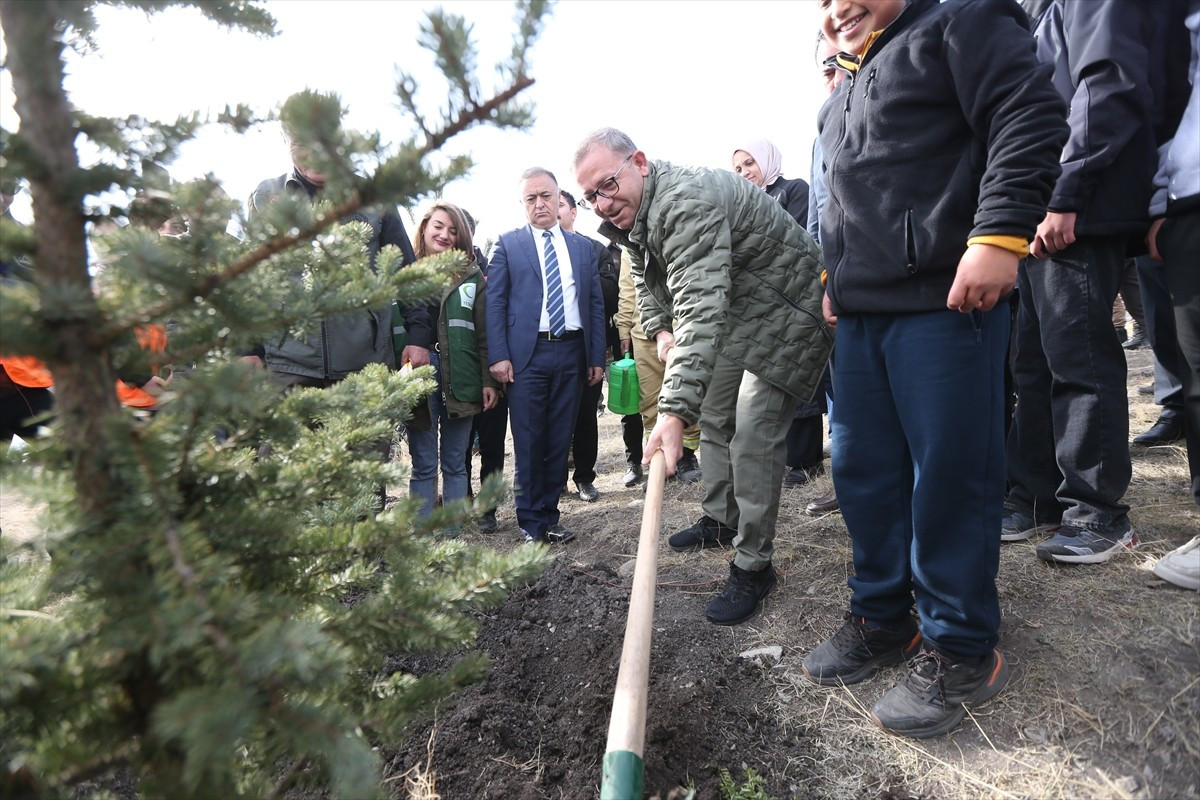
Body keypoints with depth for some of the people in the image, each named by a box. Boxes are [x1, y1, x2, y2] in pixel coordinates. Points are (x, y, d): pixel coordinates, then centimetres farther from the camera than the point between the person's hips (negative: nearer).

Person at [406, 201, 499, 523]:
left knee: (455, 464, 7)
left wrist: (488, 381, -2)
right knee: (423, 465, 3)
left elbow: (484, 333, 5)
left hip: (460, 378, 1)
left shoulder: (472, 276, 9)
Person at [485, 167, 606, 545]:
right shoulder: (508, 244, 6)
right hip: (527, 354, -2)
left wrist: (597, 357, 6)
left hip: (572, 353, 3)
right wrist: (498, 356, -9)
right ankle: (531, 523, 15)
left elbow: (596, 304, 12)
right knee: (529, 443, 2)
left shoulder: (583, 246, 14)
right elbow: (494, 302, 0)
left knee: (559, 440, 8)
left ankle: (549, 516, 21)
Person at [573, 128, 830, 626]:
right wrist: (660, 328, -2)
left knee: (753, 436, -15)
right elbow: (646, 278, 17)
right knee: (713, 415, 17)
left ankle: (754, 566, -1)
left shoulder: (686, 202, -33)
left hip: (785, 312, -10)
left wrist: (674, 411, -52)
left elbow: (701, 310, -44)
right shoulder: (632, 215, 0)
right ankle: (720, 519, 36)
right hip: (732, 312, 10)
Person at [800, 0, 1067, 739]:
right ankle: (882, 618, 23)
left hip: (944, 300, -8)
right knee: (863, 470, 8)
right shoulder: (842, 101, 28)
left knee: (949, 476, -5)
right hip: (862, 315, 8)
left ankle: (959, 650, 10)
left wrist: (999, 234, -21)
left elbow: (1031, 116, -10)